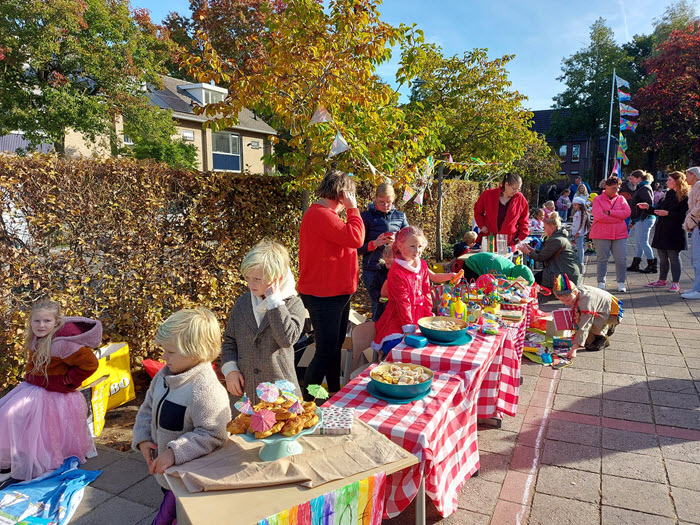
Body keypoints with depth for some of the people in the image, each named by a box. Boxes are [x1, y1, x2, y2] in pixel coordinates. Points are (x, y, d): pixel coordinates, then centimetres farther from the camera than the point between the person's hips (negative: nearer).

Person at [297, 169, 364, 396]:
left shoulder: (326, 214, 15)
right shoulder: (320, 215, -20)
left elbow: (349, 241, 21)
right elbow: (356, 238, -25)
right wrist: (352, 208, -17)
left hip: (337, 293, 11)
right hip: (323, 295, -11)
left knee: (335, 346, 21)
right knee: (326, 351, -5)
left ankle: (335, 392, 36)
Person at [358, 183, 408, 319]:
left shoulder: (400, 216, 11)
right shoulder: (367, 216, 3)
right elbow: (358, 248, 3)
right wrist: (374, 243, -15)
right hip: (373, 271, -2)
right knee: (378, 308, 0)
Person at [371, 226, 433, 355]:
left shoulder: (422, 265, 8)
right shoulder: (396, 272, -15)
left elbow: (426, 292, 14)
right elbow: (403, 301, -16)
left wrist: (429, 316, 9)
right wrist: (409, 328, -16)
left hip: (418, 318, 7)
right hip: (397, 320, -7)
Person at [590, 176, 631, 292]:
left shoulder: (621, 199, 13)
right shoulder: (598, 199, 2)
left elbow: (627, 212, -3)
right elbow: (599, 216, -12)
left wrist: (610, 213, -11)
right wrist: (618, 217, -7)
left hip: (620, 234, 3)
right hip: (602, 235, -3)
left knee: (621, 259, 1)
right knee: (602, 259, 3)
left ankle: (621, 283, 11)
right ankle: (601, 283, 11)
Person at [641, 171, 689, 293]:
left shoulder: (684, 197, -10)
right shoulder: (669, 194, 15)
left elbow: (682, 215, -16)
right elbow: (660, 209, 18)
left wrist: (667, 213, -20)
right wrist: (648, 207, 7)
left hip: (675, 232, -7)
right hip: (662, 230, 7)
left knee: (674, 257, -2)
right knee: (662, 257, 12)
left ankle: (676, 283, 6)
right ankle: (662, 281, 22)